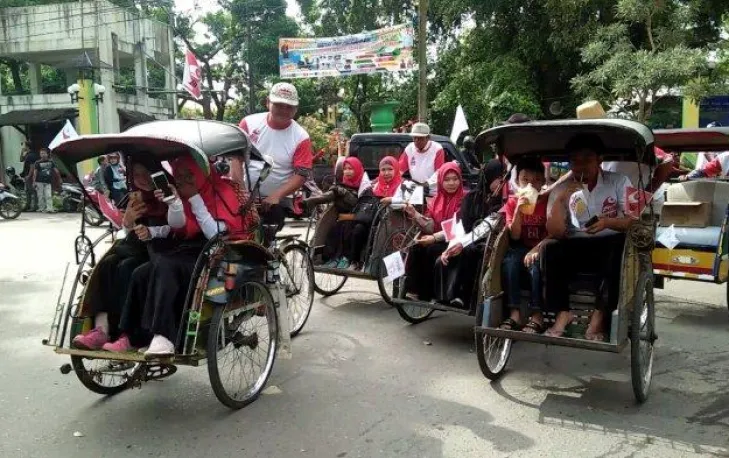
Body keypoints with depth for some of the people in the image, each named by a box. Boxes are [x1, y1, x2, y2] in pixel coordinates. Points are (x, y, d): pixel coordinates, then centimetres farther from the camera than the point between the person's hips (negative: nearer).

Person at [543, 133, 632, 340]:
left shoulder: (619, 182, 1)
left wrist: (607, 222, -26)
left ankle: (600, 315, -27)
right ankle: (562, 312, -20)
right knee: (550, 248, -28)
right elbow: (555, 233, -8)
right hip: (576, 248, 1)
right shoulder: (562, 189, 2)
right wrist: (560, 199, -21)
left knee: (621, 245, -34)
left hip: (610, 246, -1)